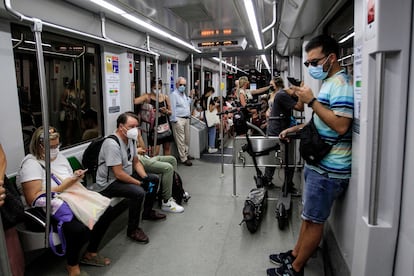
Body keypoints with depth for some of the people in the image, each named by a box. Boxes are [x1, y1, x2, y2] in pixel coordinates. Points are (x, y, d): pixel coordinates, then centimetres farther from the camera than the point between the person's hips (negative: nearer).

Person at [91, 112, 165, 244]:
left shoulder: (130, 139, 2)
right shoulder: (112, 144, -27)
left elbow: (136, 162, 10)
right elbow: (119, 174, -30)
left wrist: (145, 177, -6)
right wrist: (140, 183, -22)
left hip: (126, 175, 10)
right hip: (109, 183, -10)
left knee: (154, 179, 11)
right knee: (138, 192, -30)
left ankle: (147, 212, 29)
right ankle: (132, 230, -10)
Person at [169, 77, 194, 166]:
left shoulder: (184, 95, 19)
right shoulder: (174, 94, -8)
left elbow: (188, 104, 31)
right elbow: (173, 108, -14)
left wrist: (191, 97, 17)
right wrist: (174, 120, -18)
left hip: (186, 119, 9)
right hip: (179, 119, -9)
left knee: (187, 138, 15)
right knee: (181, 140, -6)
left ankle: (186, 154, 29)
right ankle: (183, 158, -2)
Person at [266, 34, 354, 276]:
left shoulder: (340, 83, -16)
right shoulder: (330, 82, 16)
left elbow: (341, 126, -26)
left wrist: (311, 101, -21)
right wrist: (296, 129, 12)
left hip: (329, 168, -10)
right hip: (318, 162, 10)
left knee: (314, 220, 3)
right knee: (309, 215, 20)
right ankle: (295, 254, 34)